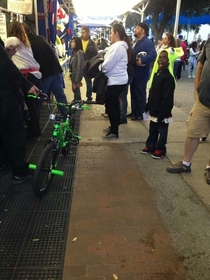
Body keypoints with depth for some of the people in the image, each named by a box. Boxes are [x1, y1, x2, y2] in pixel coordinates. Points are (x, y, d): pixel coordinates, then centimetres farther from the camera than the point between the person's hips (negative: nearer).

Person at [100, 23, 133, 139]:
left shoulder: (117, 47, -19)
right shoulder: (120, 46, 14)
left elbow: (107, 65, -22)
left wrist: (98, 66, -3)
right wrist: (102, 64, 3)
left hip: (115, 82, -10)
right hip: (118, 80, 10)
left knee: (110, 106, -3)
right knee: (114, 105, 19)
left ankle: (114, 132, 6)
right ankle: (114, 127, 31)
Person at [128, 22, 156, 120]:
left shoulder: (148, 42, -15)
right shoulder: (137, 42, 16)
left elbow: (153, 55, -30)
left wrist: (142, 61, -36)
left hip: (141, 74, -10)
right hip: (134, 73, 10)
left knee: (140, 94, 1)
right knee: (133, 93, 15)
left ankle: (139, 114, 11)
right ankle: (134, 112, 25)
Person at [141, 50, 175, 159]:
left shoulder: (168, 77, -19)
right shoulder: (156, 74, 9)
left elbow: (167, 98, -22)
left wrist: (162, 114, -22)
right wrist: (148, 106, 15)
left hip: (162, 112, -8)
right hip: (154, 110, 8)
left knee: (162, 131, 7)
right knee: (152, 129, 19)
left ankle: (160, 150, 19)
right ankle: (150, 146, 32)